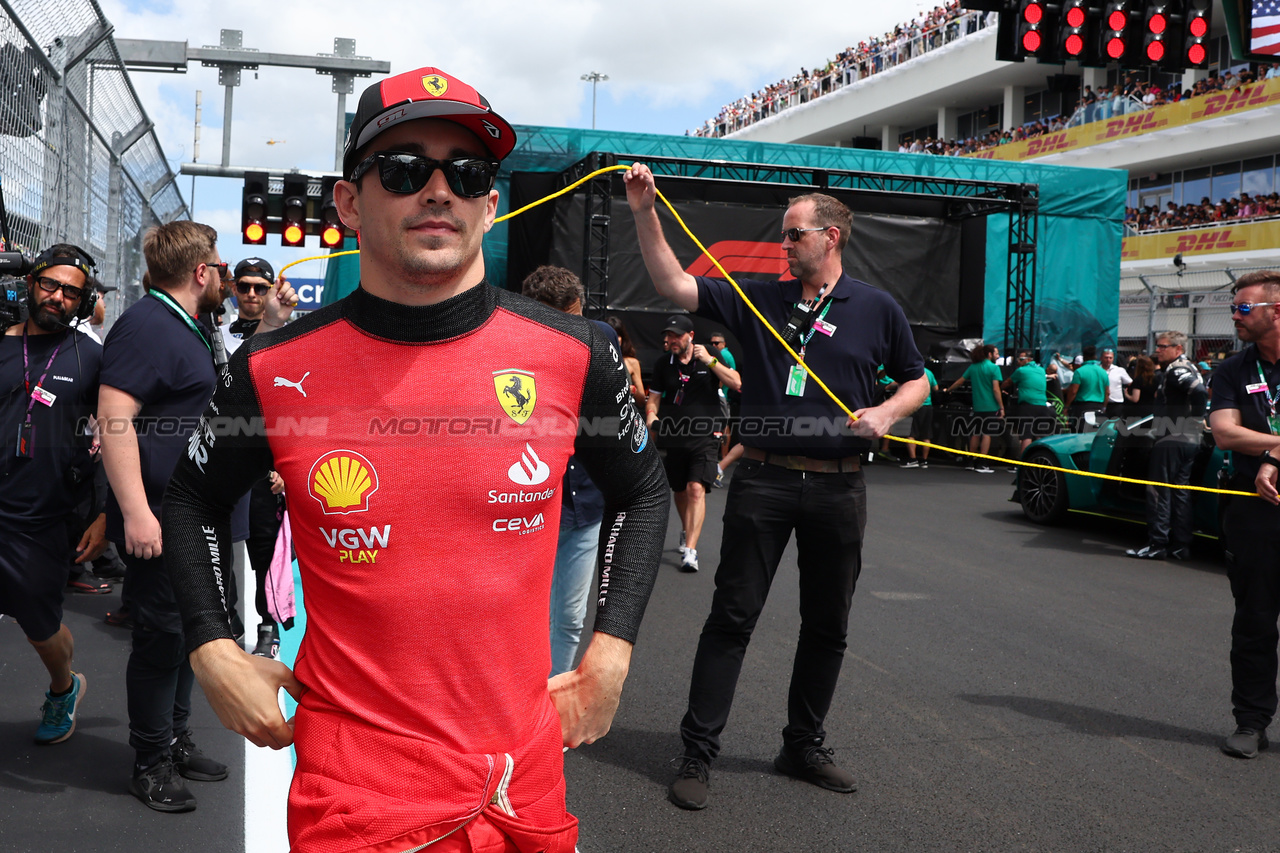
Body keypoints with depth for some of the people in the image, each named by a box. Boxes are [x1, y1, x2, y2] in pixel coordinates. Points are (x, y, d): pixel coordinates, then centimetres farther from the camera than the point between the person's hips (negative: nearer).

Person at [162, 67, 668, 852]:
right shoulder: (276, 371, -7)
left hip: (526, 783, 2)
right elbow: (195, 498, 12)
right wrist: (214, 652, 1)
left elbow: (641, 490, 11)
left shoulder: (573, 356, -6)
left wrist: (610, 655, 3)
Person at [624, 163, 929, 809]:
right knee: (731, 616, 0)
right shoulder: (757, 300, 6)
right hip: (763, 482, -1)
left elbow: (917, 380, 14)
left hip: (838, 487, 1)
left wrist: (885, 413, -6)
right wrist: (645, 213, -11)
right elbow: (674, 284, -1)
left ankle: (804, 746, 27)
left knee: (827, 625, 11)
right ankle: (697, 753, 7)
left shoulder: (877, 309, 6)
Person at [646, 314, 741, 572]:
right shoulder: (663, 364, 6)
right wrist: (651, 416, -10)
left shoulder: (711, 358, 0)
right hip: (674, 438, 3)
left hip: (704, 437, -3)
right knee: (680, 491, 16)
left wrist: (710, 361, -18)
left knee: (696, 489, -18)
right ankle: (687, 530, 45)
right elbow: (654, 397, 12)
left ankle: (690, 550, -20)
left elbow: (737, 383, -10)